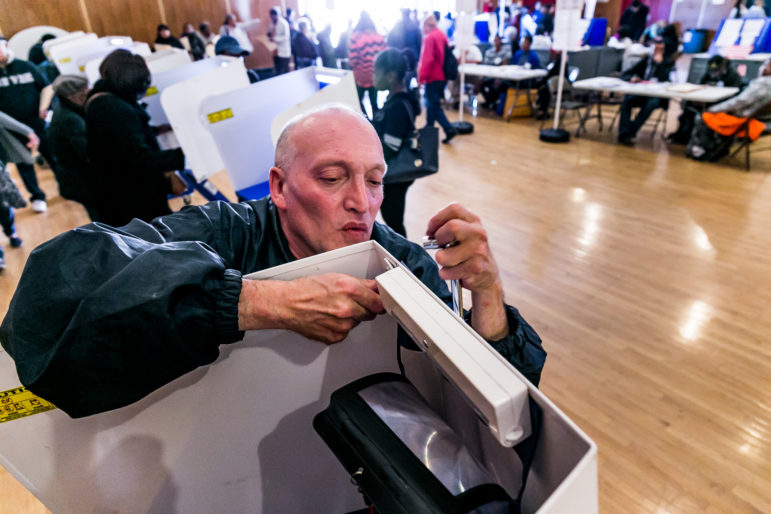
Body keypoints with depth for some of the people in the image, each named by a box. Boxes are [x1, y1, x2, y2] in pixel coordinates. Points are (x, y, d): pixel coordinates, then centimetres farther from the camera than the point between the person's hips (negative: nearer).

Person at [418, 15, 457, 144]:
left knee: (434, 105, -8)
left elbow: (427, 59, -20)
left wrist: (421, 77, -16)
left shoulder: (429, 38, -14)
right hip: (442, 75, 9)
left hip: (433, 77, -9)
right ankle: (429, 127, 29)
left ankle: (449, 129, -17)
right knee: (431, 103, 19)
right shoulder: (442, 35, 14)